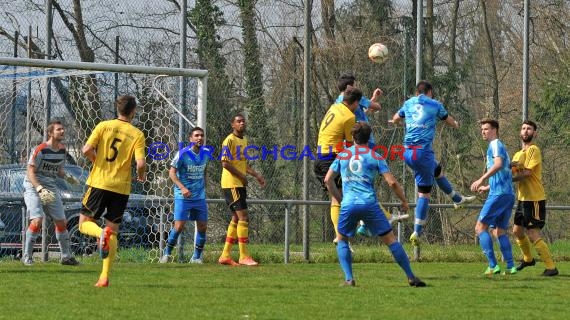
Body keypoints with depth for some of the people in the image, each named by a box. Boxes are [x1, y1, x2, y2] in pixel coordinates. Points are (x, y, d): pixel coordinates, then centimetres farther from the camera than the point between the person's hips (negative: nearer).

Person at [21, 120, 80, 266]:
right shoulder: (40, 150, -16)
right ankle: (26, 256, -11)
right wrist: (40, 189, -29)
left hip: (51, 189, 7)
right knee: (37, 220, -22)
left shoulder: (62, 150, 7)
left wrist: (67, 177, -1)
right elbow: (30, 172, -17)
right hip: (33, 187, -7)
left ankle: (66, 256, 20)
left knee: (61, 222, 7)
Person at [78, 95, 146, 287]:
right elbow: (140, 163, -12)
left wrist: (97, 161, 11)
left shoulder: (104, 126, -1)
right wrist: (140, 177, 10)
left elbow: (87, 150, -10)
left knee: (84, 223, 11)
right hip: (121, 188, 1)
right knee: (113, 231, 10)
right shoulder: (137, 134, -2)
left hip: (99, 183, -1)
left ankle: (101, 233, -24)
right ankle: (105, 276, 2)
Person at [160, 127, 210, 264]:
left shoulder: (206, 153, 4)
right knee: (179, 226, -9)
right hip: (183, 196, -5)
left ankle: (196, 257, 14)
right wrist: (182, 188, -23)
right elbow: (172, 172, -11)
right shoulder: (183, 154, -12)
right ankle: (167, 253, 9)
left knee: (202, 226, 2)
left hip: (200, 197, 5)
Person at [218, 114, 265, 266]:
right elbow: (225, 163, -17)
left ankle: (225, 255, 14)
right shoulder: (230, 140, -11)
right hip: (231, 184, -9)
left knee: (236, 219, 10)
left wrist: (256, 175, 12)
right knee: (243, 218, -12)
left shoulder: (244, 141, 17)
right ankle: (244, 256, -11)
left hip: (240, 185, 9)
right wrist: (242, 176, -14)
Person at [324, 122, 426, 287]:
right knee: (391, 240, 4)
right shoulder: (374, 157, 6)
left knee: (342, 240, 20)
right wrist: (404, 200, 13)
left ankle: (348, 278, 5)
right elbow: (392, 182, -1)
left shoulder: (343, 155, 13)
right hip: (370, 204, -1)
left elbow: (328, 180, 14)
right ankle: (411, 277, 2)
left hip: (348, 204, 1)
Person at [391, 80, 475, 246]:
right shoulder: (435, 104, 6)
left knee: (437, 169, 30)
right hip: (423, 150, -6)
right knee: (424, 193, 0)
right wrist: (456, 125, 47)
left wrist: (395, 121, 57)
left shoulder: (408, 103, 15)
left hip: (407, 151, 6)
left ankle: (457, 198, 45)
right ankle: (417, 232, -2)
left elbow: (395, 119, 34)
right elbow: (449, 120, 25)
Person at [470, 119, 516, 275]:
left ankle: (493, 265, -15)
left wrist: (481, 180, -28)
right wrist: (488, 187, 39)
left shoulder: (495, 145, -4)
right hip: (509, 194, 10)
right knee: (500, 231, 13)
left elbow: (498, 164, -23)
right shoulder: (501, 147, 25)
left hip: (498, 194, -10)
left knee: (480, 227, -7)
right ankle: (510, 266, 5)